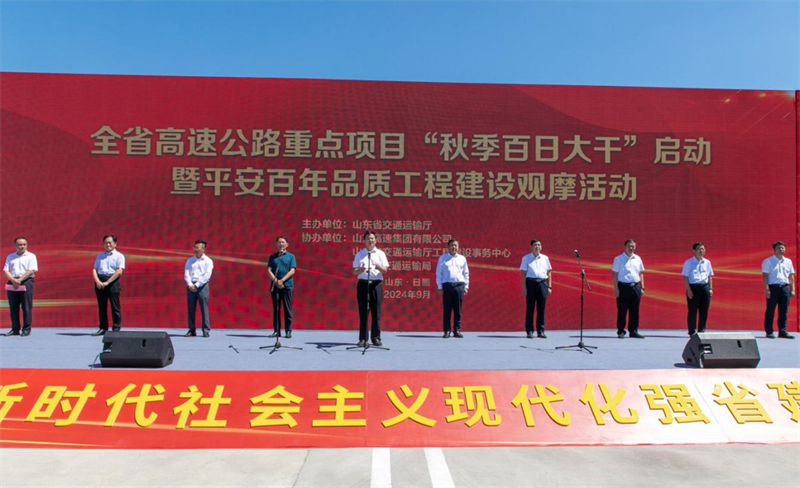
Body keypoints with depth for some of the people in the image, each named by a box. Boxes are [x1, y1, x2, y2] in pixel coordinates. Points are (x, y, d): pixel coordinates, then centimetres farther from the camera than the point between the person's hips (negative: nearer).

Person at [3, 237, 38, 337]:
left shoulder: (31, 256, 4)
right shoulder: (10, 257, 15)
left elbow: (31, 270, -7)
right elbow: (6, 270, 7)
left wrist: (20, 280, -16)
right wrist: (13, 280, -11)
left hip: (26, 282, -4)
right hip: (12, 283, 4)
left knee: (26, 307, -5)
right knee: (13, 307, 5)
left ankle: (26, 329, 0)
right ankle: (15, 329, 12)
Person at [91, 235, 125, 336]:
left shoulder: (119, 256, 3)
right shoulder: (100, 256, 18)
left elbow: (119, 271, -9)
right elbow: (94, 269, 10)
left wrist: (107, 282, -16)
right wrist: (97, 281, -9)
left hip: (112, 281, -5)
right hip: (100, 282, 5)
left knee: (115, 306, -3)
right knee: (101, 307, 7)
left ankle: (116, 328, 2)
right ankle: (103, 328, 14)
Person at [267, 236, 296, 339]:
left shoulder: (291, 256, 7)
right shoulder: (272, 257, 13)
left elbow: (292, 271, -3)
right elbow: (269, 271, 5)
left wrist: (281, 280, -13)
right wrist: (276, 281, -11)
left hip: (287, 285, -2)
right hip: (274, 286, 2)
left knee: (287, 309, -2)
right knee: (276, 309, 5)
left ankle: (288, 331, 3)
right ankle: (276, 331, 10)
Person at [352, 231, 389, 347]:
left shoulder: (380, 253, 8)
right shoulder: (359, 254, 9)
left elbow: (385, 270, 3)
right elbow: (354, 271, 6)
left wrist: (379, 267, -19)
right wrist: (360, 270, -16)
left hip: (376, 284, 0)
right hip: (363, 284, 0)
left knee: (376, 312, 1)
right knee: (363, 312, 2)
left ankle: (376, 338, 10)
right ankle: (363, 338, 8)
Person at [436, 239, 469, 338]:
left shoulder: (462, 258, 12)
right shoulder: (442, 258, 7)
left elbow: (466, 273, 15)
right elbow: (438, 273, 5)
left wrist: (466, 286, 7)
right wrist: (439, 287, -1)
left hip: (459, 285, 2)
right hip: (447, 285, -2)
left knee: (458, 310, 3)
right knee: (447, 309, 0)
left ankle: (457, 330, 10)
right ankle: (447, 331, 5)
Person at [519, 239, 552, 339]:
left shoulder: (545, 258, 13)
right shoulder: (526, 258, 5)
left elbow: (549, 273, 14)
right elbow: (523, 273, 1)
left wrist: (549, 287, 6)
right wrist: (524, 287, -6)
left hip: (542, 283, 3)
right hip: (531, 282, -2)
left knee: (541, 308, 4)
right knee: (530, 308, 0)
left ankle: (541, 331, 11)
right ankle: (529, 331, 6)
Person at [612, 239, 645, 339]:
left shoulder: (638, 259, 12)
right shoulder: (619, 259, -1)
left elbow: (641, 274, 17)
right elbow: (615, 274, -3)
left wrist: (642, 287, 10)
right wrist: (616, 289, -10)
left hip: (636, 287, 4)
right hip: (623, 286, -4)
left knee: (634, 311, 7)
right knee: (622, 310, 0)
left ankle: (634, 331, 16)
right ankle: (621, 331, 7)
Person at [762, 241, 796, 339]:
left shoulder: (788, 261, 14)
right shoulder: (768, 261, 0)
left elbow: (791, 276, 16)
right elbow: (765, 276, -5)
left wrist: (792, 289, 9)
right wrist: (766, 289, -13)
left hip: (785, 287, 5)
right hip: (773, 287, -4)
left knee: (784, 311, 5)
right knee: (770, 311, -1)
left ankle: (782, 331, 11)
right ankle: (769, 332, 4)